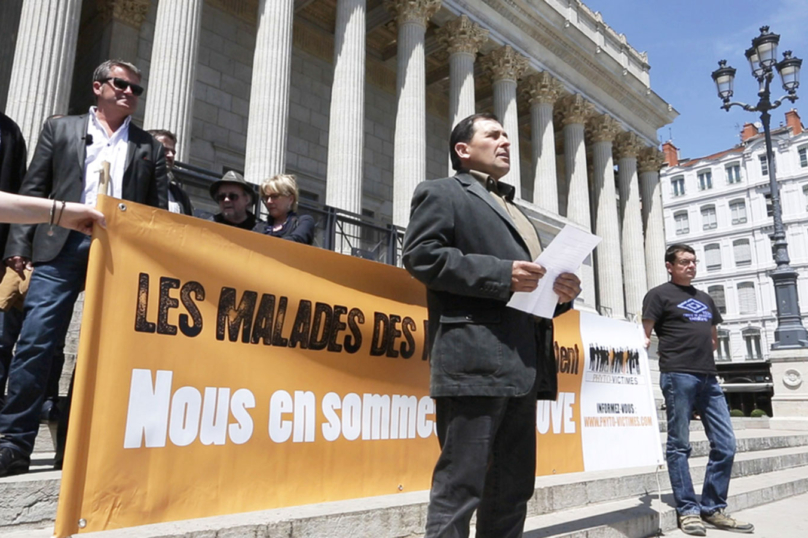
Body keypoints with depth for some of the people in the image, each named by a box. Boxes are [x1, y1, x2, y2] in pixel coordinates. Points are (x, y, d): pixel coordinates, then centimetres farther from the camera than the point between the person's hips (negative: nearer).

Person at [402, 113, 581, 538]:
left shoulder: (515, 213, 31)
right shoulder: (441, 192, 7)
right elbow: (421, 255, -9)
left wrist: (561, 292, 7)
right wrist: (501, 275, -15)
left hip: (523, 366, 8)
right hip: (474, 361, -8)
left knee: (513, 488, 12)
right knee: (459, 486, -5)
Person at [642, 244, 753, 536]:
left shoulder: (704, 298, 22)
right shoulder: (659, 294, 2)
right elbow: (644, 336, -5)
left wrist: (705, 354, 13)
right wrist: (643, 343, -25)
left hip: (708, 377, 7)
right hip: (678, 376, -7)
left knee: (725, 445, 6)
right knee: (679, 445, -2)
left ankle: (713, 508, 17)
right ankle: (688, 510, 7)